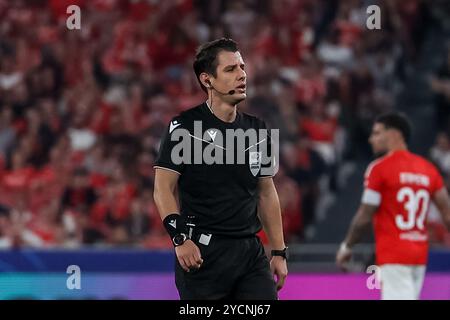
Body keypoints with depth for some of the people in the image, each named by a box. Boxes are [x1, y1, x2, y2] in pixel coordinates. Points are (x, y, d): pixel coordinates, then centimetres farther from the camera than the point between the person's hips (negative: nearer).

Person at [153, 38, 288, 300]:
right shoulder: (185, 126, -4)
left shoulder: (257, 129, 12)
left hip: (250, 249, 5)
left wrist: (279, 252, 14)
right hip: (202, 251, -5)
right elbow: (164, 188, -8)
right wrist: (180, 238, -21)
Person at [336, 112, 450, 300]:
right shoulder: (428, 169, 10)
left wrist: (346, 247, 4)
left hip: (393, 256, -7)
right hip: (419, 256, 7)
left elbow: (364, 217, -9)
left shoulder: (379, 168, -8)